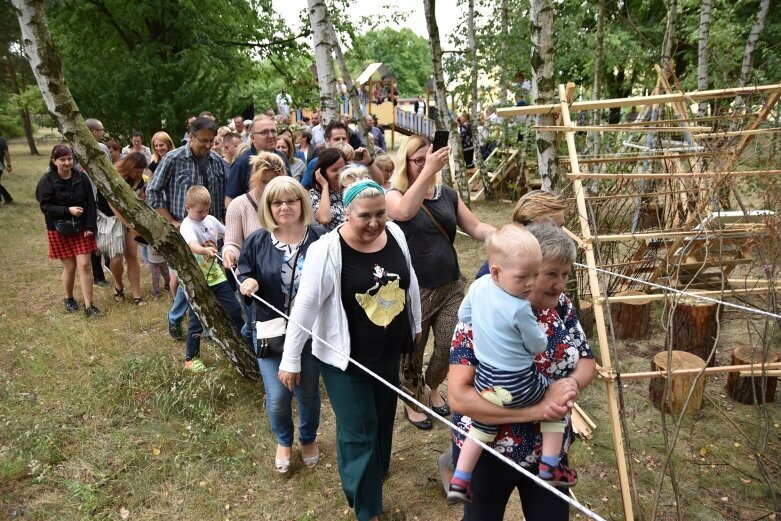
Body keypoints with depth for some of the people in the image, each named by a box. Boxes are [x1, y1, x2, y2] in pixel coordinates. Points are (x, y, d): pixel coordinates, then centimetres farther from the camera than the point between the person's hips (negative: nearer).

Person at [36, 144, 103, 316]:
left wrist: (90, 226, -9)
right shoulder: (47, 181, -9)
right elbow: (45, 206, -10)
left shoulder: (81, 177, -4)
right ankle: (69, 298, 31)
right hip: (60, 230, -1)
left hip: (82, 228, 1)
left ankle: (88, 305, 2)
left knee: (84, 265, -4)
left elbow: (91, 203, -2)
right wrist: (68, 210, -21)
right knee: (69, 266, 6)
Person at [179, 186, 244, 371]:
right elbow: (192, 245, -40)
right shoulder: (187, 226, -18)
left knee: (235, 310, 12)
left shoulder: (211, 220, 2)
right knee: (197, 321, 5)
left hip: (216, 275, 6)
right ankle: (190, 358, 21)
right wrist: (204, 250, -59)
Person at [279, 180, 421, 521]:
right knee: (358, 431, 4)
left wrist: (415, 324, 19)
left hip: (389, 351, 6)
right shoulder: (327, 250, -23)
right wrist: (291, 360, -14)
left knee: (383, 418, 24)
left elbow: (409, 281, 9)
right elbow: (305, 305, -19)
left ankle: (377, 470, 52)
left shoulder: (395, 235, -6)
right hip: (345, 357, -5)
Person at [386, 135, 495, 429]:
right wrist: (428, 171, -39)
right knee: (413, 351, 9)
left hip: (450, 287, 5)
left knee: (450, 347, 9)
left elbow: (476, 227, 6)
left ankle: (432, 389, 40)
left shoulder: (447, 194, 7)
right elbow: (405, 211, -33)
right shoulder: (394, 196, -8)